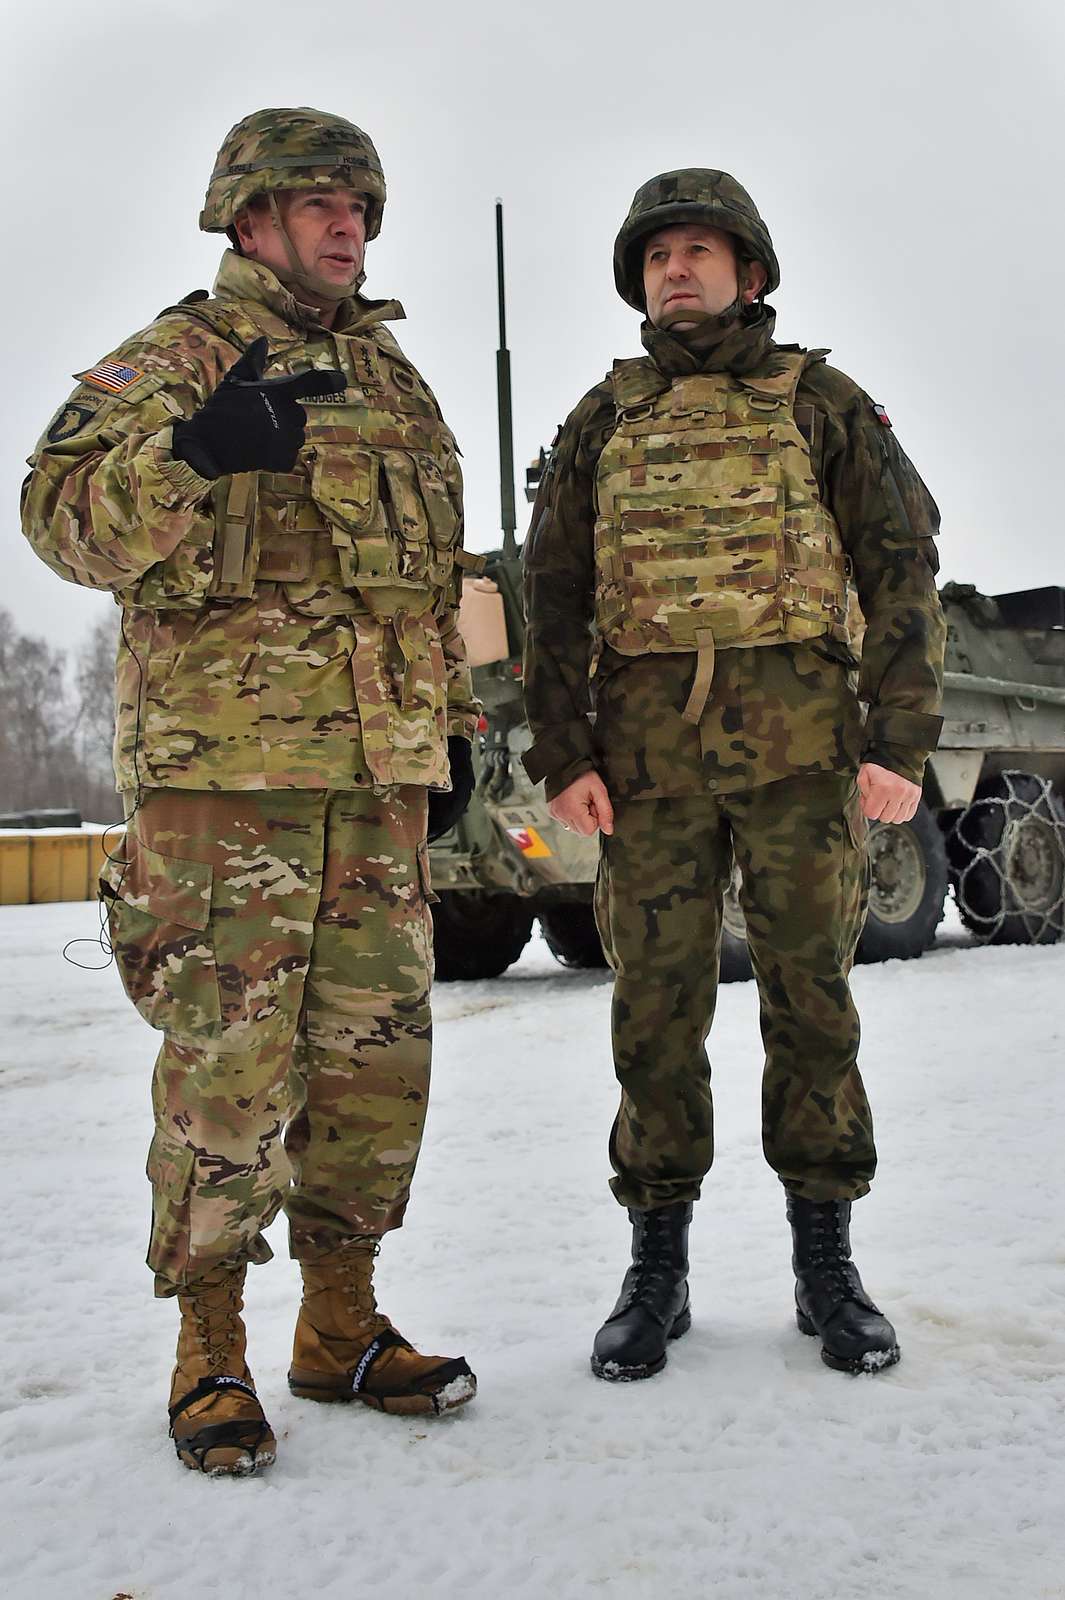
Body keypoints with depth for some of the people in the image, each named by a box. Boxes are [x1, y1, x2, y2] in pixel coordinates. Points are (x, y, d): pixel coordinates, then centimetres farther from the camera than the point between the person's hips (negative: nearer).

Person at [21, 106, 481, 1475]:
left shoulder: (394, 382, 22)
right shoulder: (176, 358, 3)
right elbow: (61, 512, -11)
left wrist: (452, 721, 21)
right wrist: (191, 454, -27)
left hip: (380, 772, 7)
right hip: (222, 764, -6)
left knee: (377, 1053, 8)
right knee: (228, 1067, -5)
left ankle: (341, 1326, 22)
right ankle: (209, 1353, 11)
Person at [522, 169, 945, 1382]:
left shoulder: (821, 404, 10)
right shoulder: (603, 421, 15)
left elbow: (901, 570, 4)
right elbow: (554, 596, 11)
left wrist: (900, 742, -6)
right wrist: (562, 756, 0)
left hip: (799, 736, -1)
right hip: (648, 746, 2)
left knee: (809, 991, 1)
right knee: (656, 1000, 2)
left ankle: (827, 1269, 13)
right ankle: (657, 1269, 13)